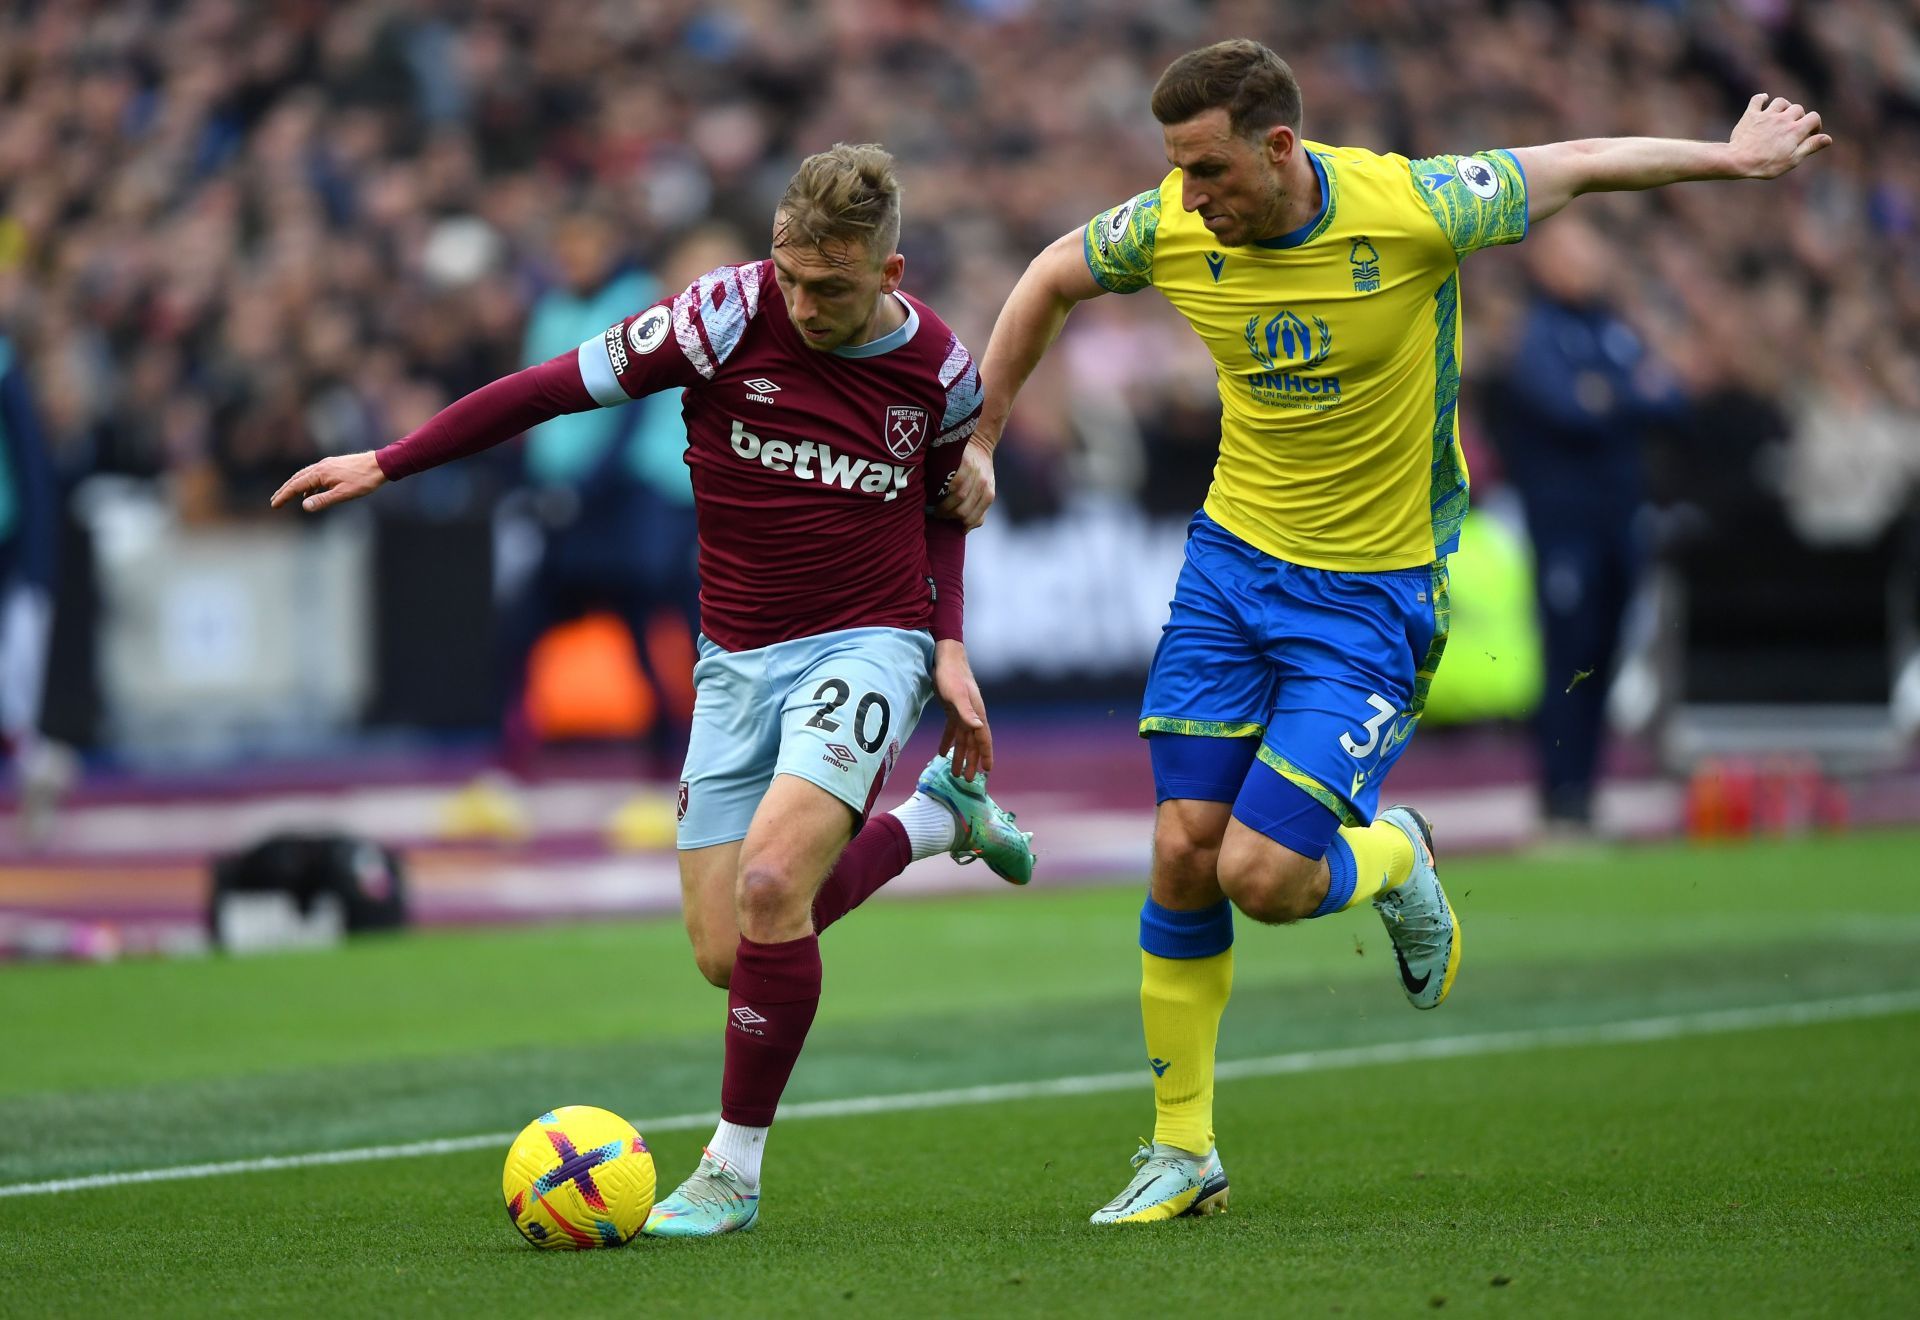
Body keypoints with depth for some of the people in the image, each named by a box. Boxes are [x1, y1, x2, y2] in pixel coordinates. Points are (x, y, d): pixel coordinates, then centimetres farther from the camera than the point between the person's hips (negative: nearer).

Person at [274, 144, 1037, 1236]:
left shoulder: (940, 370, -6)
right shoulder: (731, 315, -12)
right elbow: (560, 386, -6)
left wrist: (948, 645, 2)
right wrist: (388, 463, -6)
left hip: (867, 643, -3)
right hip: (739, 656, 3)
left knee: (769, 881, -26)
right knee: (729, 956, 2)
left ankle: (736, 1171, -9)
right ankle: (937, 818, 30)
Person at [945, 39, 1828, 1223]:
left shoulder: (1413, 208, -21)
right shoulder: (1171, 229, -10)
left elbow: (1577, 165, -4)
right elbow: (1051, 281, 11)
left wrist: (1734, 157, 9)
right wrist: (979, 441, 12)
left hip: (1376, 590, -4)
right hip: (1232, 560, 4)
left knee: (1260, 876, -14)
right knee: (1184, 852, -1)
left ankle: (1395, 860, 22)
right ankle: (1183, 1155, 14)